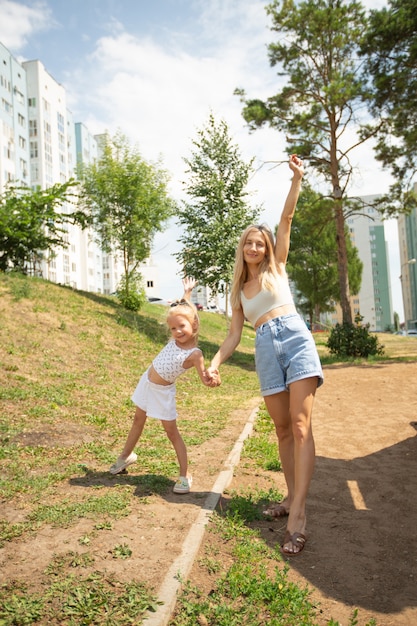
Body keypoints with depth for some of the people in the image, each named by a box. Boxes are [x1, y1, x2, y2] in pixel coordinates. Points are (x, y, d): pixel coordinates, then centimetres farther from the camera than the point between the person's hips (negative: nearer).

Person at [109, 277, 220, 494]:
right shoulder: (175, 338, -8)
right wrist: (187, 292, 8)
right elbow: (181, 308, 8)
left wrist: (213, 379, -45)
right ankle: (126, 456, 43)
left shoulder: (195, 354, -24)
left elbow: (204, 378, -24)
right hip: (147, 383, 6)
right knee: (138, 420, 22)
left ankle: (184, 475, 7)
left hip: (163, 392, -6)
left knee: (171, 431, -2)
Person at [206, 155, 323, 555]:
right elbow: (234, 335, 16)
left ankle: (297, 517, -17)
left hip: (295, 337, -4)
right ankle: (292, 497, 19)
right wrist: (214, 362, 2)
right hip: (265, 350, 4)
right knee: (282, 428, 6)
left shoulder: (276, 267, 15)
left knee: (300, 424, -13)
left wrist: (296, 179, -2)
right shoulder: (239, 290, 21)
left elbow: (286, 219, 7)